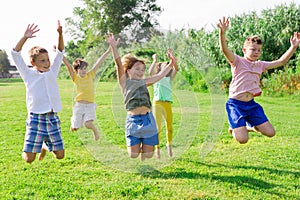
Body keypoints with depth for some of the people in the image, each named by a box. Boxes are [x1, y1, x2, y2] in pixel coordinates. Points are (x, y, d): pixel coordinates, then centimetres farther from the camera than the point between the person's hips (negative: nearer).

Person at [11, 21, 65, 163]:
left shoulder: (52, 72, 11)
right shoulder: (28, 74, 2)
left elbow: (60, 52, 9)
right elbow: (15, 54, -6)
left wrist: (60, 34, -5)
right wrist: (25, 38, -18)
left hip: (53, 118, 4)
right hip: (36, 118, -3)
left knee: (60, 155, 7)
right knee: (29, 159, -5)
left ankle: (45, 146, 38)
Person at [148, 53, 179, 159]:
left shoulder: (169, 78, 16)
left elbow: (176, 69, -2)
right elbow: (150, 72, -12)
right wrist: (155, 60, -12)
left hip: (167, 104, 2)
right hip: (157, 103, -2)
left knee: (169, 127, 7)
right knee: (158, 127, -1)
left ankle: (169, 144, 29)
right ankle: (157, 148, 10)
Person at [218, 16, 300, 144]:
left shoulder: (260, 65, 13)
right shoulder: (238, 61, -5)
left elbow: (280, 62, 15)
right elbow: (225, 50, -23)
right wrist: (222, 33, -40)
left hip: (251, 104, 6)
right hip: (236, 104, -6)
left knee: (270, 133, 1)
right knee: (242, 139, -16)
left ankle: (249, 126, 28)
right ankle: (234, 128, 20)